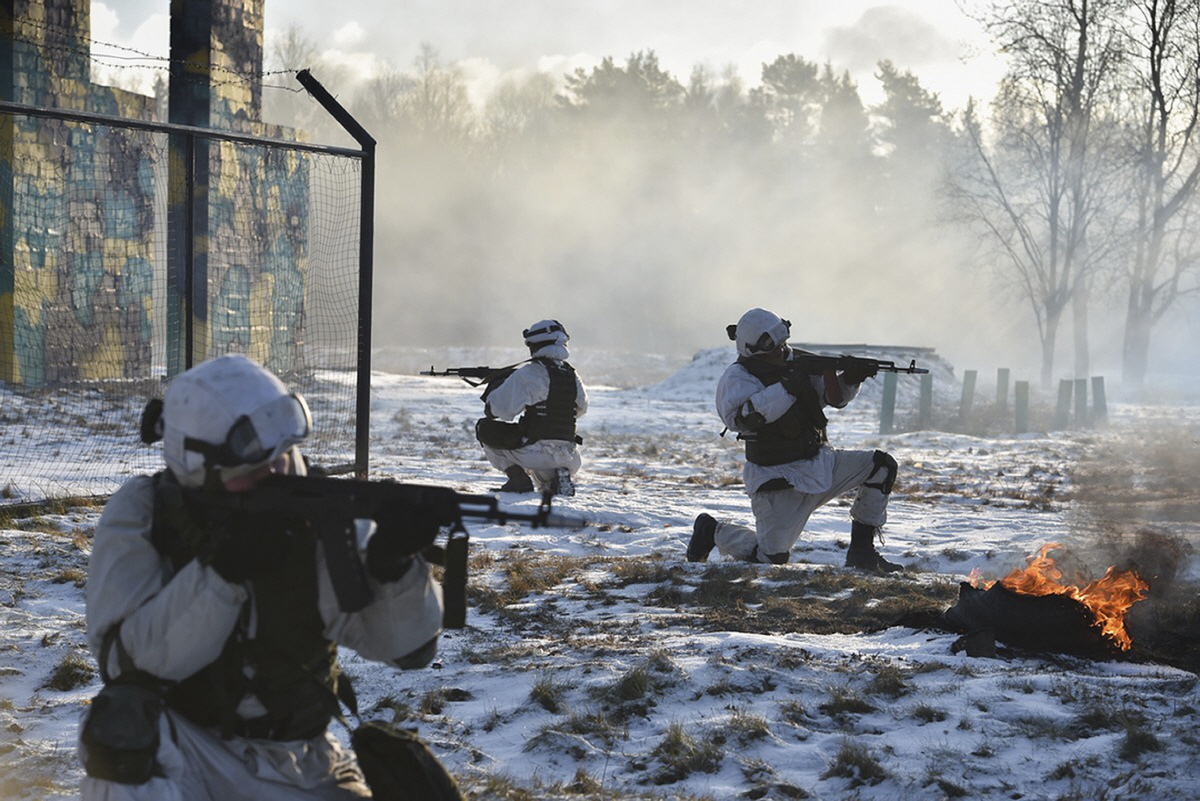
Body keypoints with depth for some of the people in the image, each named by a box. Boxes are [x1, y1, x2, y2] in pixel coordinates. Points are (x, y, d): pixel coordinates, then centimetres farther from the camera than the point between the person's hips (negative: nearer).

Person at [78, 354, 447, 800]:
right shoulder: (140, 516, -11)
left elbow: (407, 646, -13)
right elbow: (125, 660, -23)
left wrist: (395, 566, -33)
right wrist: (220, 570, -33)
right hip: (181, 753, -1)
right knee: (122, 724, -32)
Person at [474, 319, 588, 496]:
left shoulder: (529, 373, -9)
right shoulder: (571, 374, 9)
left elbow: (501, 409, -9)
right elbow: (581, 409, 25)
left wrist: (495, 385, 13)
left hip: (537, 453, -6)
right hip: (569, 459, 6)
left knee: (484, 428, 11)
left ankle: (518, 479, -2)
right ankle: (554, 479, 7)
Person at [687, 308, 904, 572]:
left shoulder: (794, 361, 6)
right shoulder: (736, 378, -13)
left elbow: (834, 396, 10)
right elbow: (744, 416, -33)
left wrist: (851, 378, -12)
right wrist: (788, 387, -32)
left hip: (821, 463, 6)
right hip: (781, 480, -6)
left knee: (881, 466, -8)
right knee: (770, 558, -12)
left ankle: (861, 551, 2)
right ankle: (712, 530, 17)